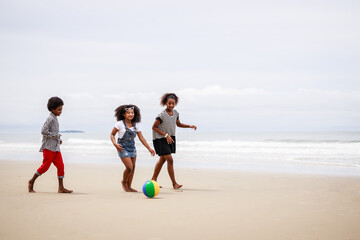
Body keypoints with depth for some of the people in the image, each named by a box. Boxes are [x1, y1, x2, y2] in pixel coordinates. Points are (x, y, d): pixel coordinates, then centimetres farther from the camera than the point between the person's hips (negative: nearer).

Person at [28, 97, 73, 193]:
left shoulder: (55, 119, 18)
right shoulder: (50, 119, -11)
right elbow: (43, 131, -20)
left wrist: (58, 140, 12)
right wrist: (56, 136, -14)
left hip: (55, 147, 9)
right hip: (49, 146, -9)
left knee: (60, 166, 0)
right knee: (45, 166, -6)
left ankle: (61, 187, -1)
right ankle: (32, 182, 11)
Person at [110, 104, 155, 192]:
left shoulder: (136, 125, 2)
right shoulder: (120, 124, -11)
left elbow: (141, 138, 4)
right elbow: (112, 135, -3)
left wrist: (149, 148, -1)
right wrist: (115, 144, -20)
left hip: (132, 147, 5)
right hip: (123, 148, -5)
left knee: (133, 168, 5)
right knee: (129, 167, -13)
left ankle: (129, 186, 19)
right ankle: (124, 182, 15)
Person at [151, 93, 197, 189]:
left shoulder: (175, 113, 1)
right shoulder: (162, 115, -19)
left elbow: (178, 124, 18)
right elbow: (154, 127, -13)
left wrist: (190, 126, 5)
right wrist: (166, 135, -18)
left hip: (170, 138, 7)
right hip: (161, 139, -7)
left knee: (162, 159, 15)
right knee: (170, 160, -13)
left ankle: (154, 179, 29)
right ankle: (174, 183, -9)